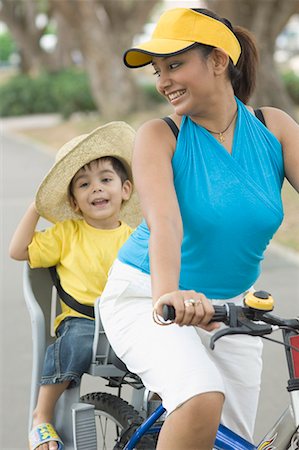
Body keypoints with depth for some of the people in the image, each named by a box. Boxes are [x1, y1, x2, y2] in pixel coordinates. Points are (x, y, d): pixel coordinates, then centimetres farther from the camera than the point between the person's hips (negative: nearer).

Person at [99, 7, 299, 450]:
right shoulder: (159, 136, -14)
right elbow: (164, 221, -30)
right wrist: (168, 294, -49)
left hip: (231, 307, 4)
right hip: (147, 298, -4)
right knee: (202, 402, -30)